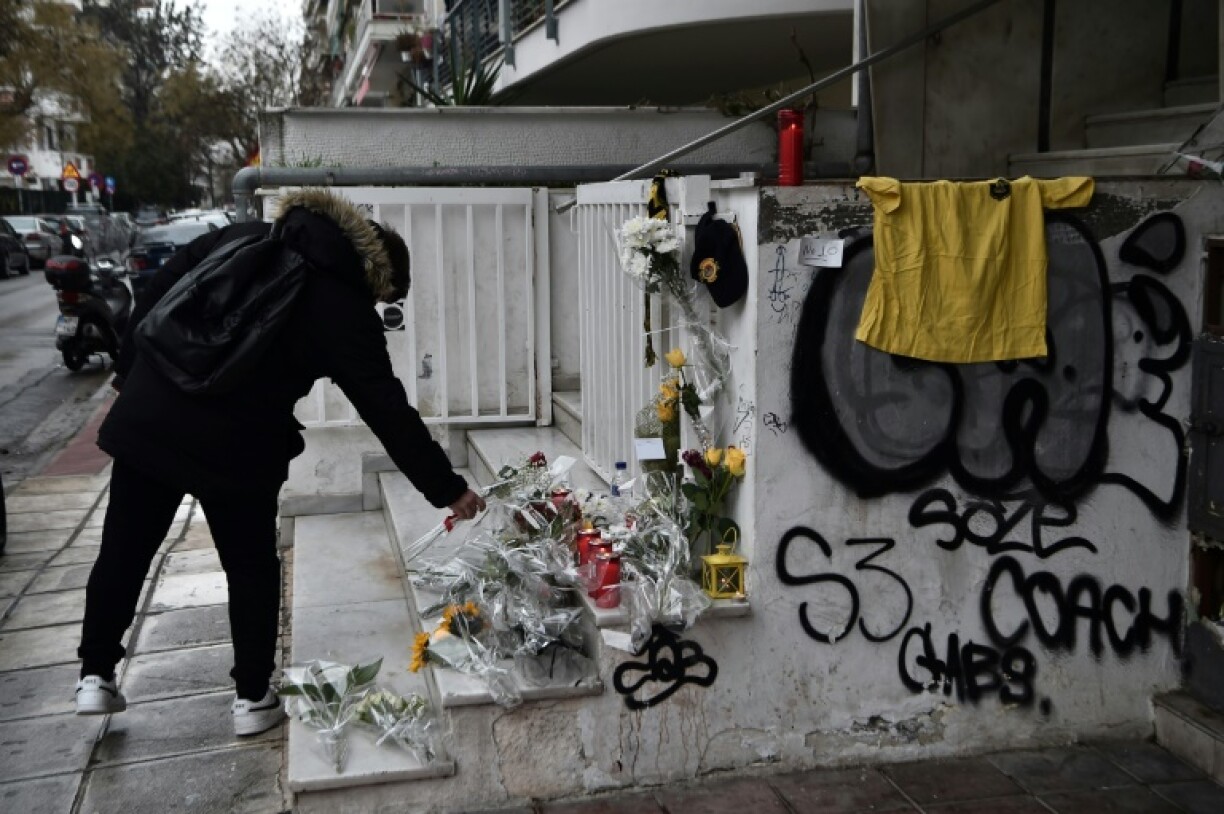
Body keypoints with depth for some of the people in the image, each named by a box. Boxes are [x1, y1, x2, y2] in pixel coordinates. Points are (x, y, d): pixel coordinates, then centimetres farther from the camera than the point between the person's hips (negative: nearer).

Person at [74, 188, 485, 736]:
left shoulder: (242, 236, 10)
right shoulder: (347, 310, -6)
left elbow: (155, 295, 12)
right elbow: (388, 411, -8)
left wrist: (129, 378, 19)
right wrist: (446, 489, -2)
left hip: (146, 420, 5)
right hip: (235, 446, -4)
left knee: (124, 550, 19)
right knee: (252, 568, 14)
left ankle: (95, 676, 31)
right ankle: (252, 697, 23)